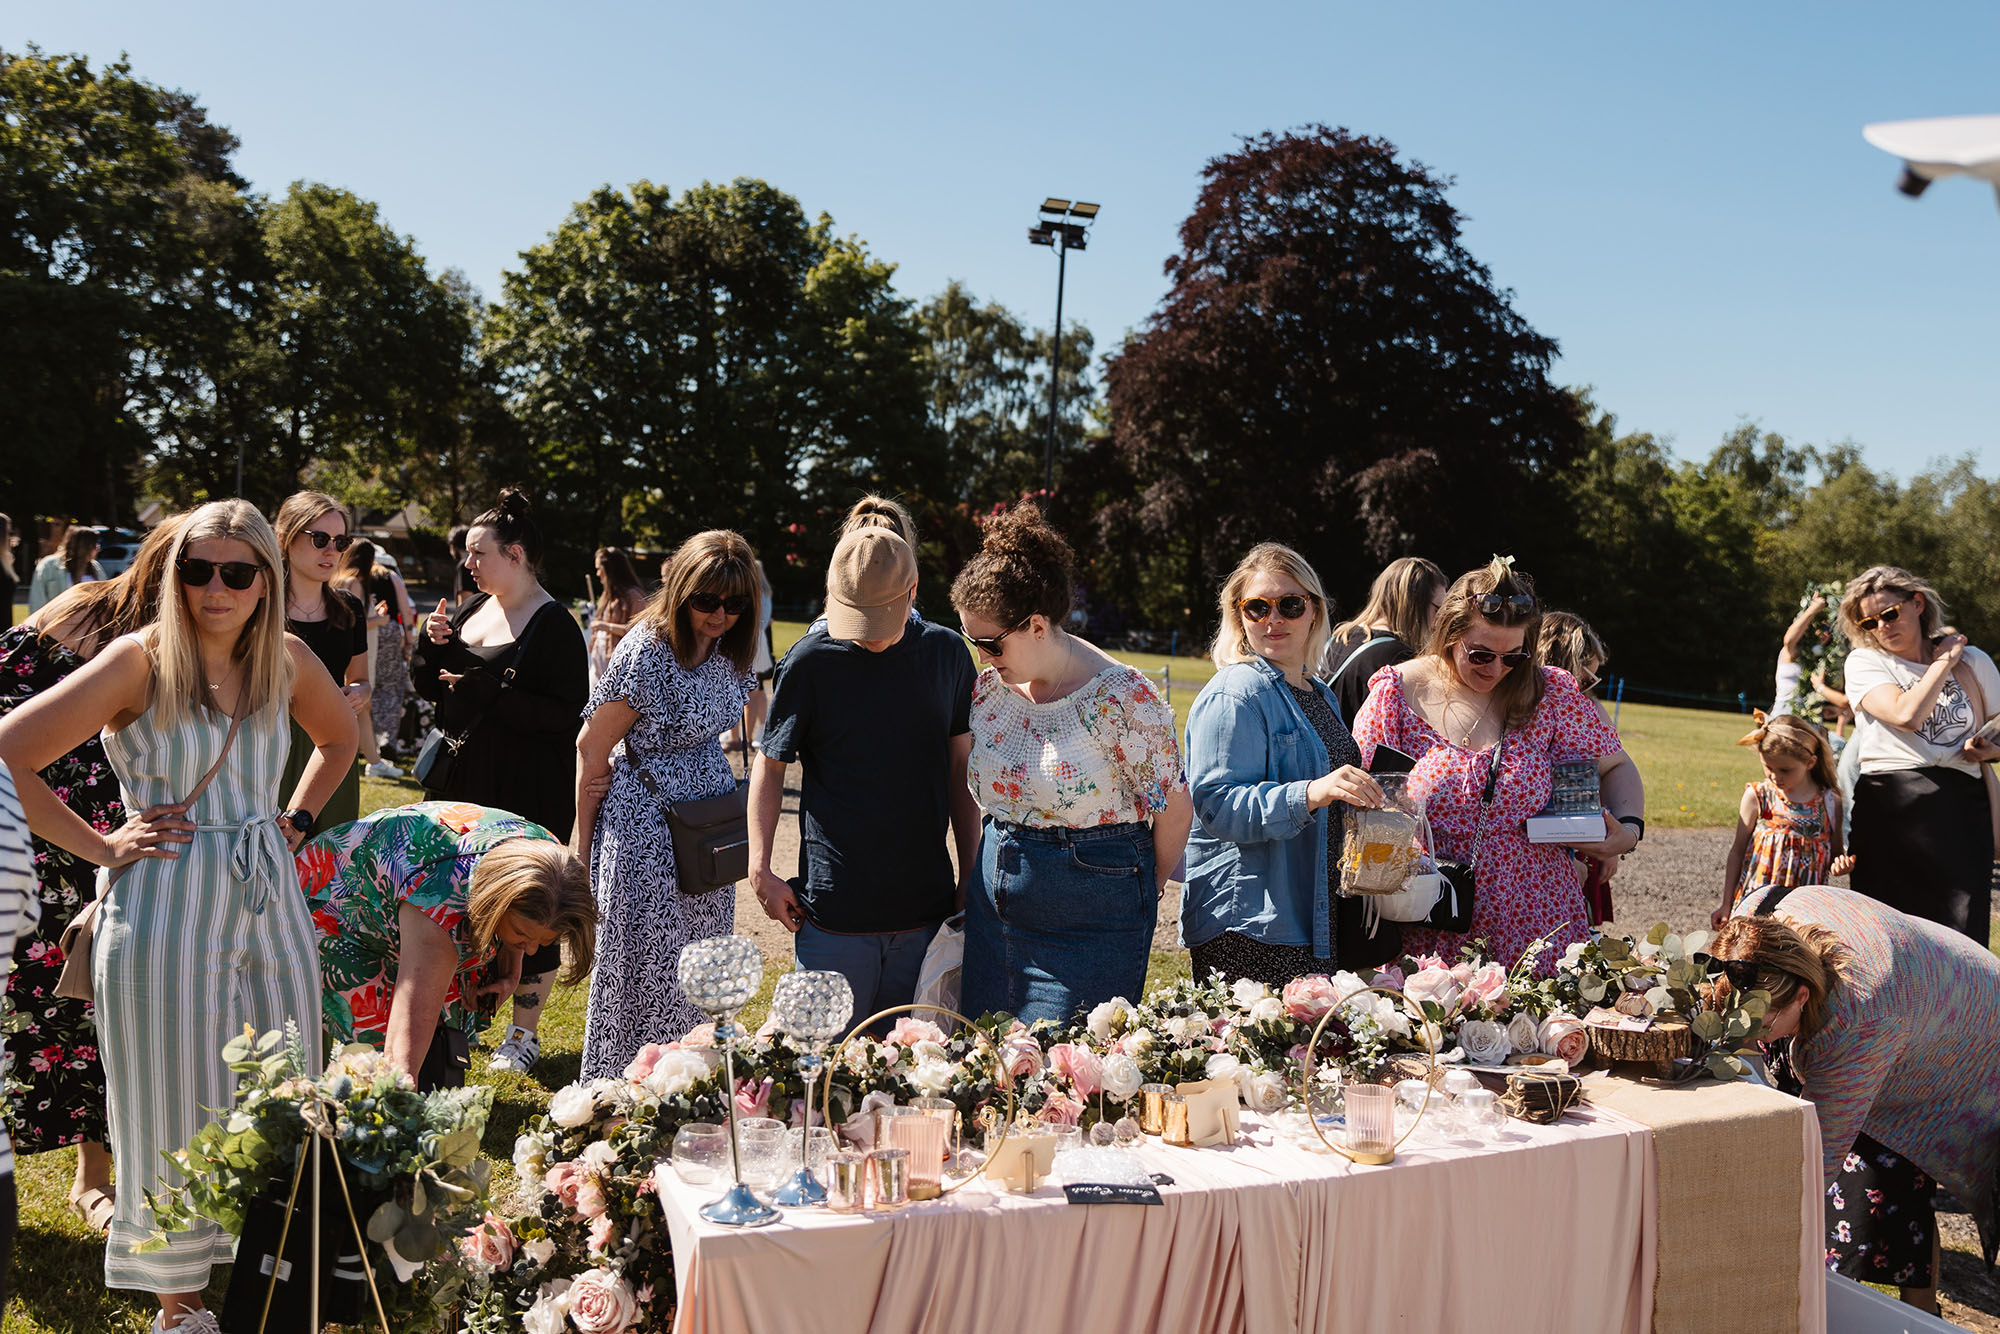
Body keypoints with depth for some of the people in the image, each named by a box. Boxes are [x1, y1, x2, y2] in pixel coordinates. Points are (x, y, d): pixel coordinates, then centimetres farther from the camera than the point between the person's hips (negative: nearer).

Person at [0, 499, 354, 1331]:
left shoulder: (287, 658, 3)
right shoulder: (142, 661, -10)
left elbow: (340, 739, 24)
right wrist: (100, 847, -11)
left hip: (269, 900, 4)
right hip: (166, 910, -4)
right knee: (178, 1112, 6)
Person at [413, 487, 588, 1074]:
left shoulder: (554, 624, -12)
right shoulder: (473, 610, 11)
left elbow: (568, 712, -19)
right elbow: (427, 687, 16)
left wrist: (486, 692, -22)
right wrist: (432, 644, -3)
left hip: (530, 795, -7)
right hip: (465, 783, 7)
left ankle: (525, 1033, 15)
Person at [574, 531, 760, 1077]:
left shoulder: (728, 648, 2)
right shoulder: (645, 653, -19)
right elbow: (592, 748, -10)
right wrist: (583, 835, -2)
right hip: (646, 825, -7)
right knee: (646, 969, 1)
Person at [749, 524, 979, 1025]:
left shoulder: (947, 654, 2)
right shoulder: (810, 661, -6)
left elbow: (960, 770, 10)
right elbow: (770, 765, 4)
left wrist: (971, 875, 9)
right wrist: (761, 871, -3)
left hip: (926, 905, 3)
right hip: (833, 907, -2)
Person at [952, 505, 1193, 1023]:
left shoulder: (1119, 697, -17)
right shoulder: (988, 687, 3)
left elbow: (1174, 808, -9)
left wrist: (1143, 889, 4)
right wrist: (982, 873, 15)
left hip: (1091, 921, -6)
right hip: (994, 910, 6)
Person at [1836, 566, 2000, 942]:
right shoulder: (1864, 663, 6)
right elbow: (1906, 715, -12)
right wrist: (1943, 663, 1)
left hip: (1962, 811, 1)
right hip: (1889, 808, -1)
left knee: (1962, 938, -6)